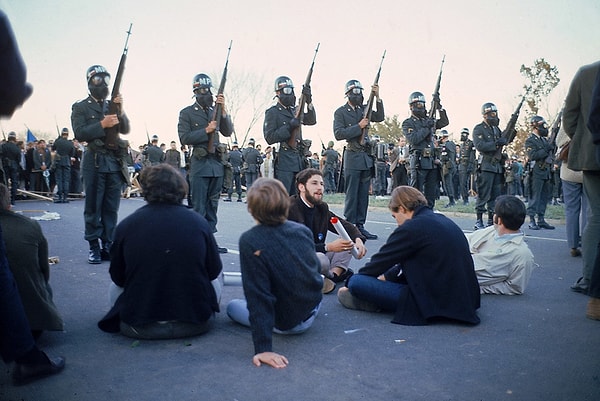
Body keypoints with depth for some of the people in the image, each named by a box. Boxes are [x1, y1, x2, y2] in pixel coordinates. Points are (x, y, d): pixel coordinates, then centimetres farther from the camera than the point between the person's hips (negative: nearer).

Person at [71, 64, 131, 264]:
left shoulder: (113, 105, 16)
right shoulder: (80, 107, 4)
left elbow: (125, 129, 6)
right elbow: (80, 134, -6)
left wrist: (120, 110, -9)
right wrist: (102, 124, -17)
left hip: (115, 162, 3)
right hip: (95, 162, -3)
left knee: (111, 208, 5)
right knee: (93, 208, 1)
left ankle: (108, 246, 11)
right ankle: (94, 247, 8)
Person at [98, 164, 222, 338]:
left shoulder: (126, 225, -9)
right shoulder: (199, 222, -8)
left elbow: (117, 279, 4)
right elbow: (214, 272, 3)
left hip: (139, 326, 1)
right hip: (196, 322, 0)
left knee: (115, 290, 29)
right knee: (214, 284, 29)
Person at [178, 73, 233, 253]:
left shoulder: (216, 111, 15)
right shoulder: (187, 113, 3)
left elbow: (228, 132, 3)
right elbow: (184, 138, -7)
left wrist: (223, 110, -7)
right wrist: (206, 130, -13)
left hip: (217, 164, 5)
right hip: (199, 165, -4)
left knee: (212, 206, 9)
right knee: (199, 208, -3)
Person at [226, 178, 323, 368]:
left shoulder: (250, 241, -25)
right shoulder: (302, 230, -9)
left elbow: (258, 297, -28)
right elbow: (316, 268, 6)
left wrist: (263, 348, -25)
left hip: (285, 324, -5)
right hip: (313, 309, 5)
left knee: (232, 306, 18)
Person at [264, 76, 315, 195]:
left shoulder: (295, 110, 20)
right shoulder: (272, 112, -2)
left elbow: (312, 121, 7)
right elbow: (269, 138, -11)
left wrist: (309, 102, -6)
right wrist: (289, 127, -19)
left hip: (299, 160, 7)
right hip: (283, 161, -7)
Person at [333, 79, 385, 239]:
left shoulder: (364, 110, 15)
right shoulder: (340, 112, -1)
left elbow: (380, 117, 3)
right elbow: (338, 134, -12)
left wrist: (377, 97, -6)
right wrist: (359, 126, -14)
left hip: (367, 157, 6)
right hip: (352, 158, -6)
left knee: (363, 195, 7)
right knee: (351, 195, -4)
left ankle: (360, 226, 13)